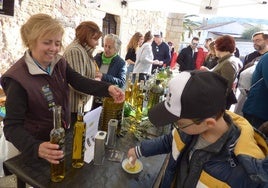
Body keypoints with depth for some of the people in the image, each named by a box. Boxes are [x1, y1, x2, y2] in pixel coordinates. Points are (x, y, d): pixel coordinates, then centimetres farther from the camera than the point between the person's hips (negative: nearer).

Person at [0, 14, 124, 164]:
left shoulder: (60, 63, -5)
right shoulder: (18, 78, -24)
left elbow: (80, 82, -18)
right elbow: (12, 126, -26)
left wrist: (108, 88, -37)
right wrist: (36, 148, -45)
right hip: (38, 144, -5)